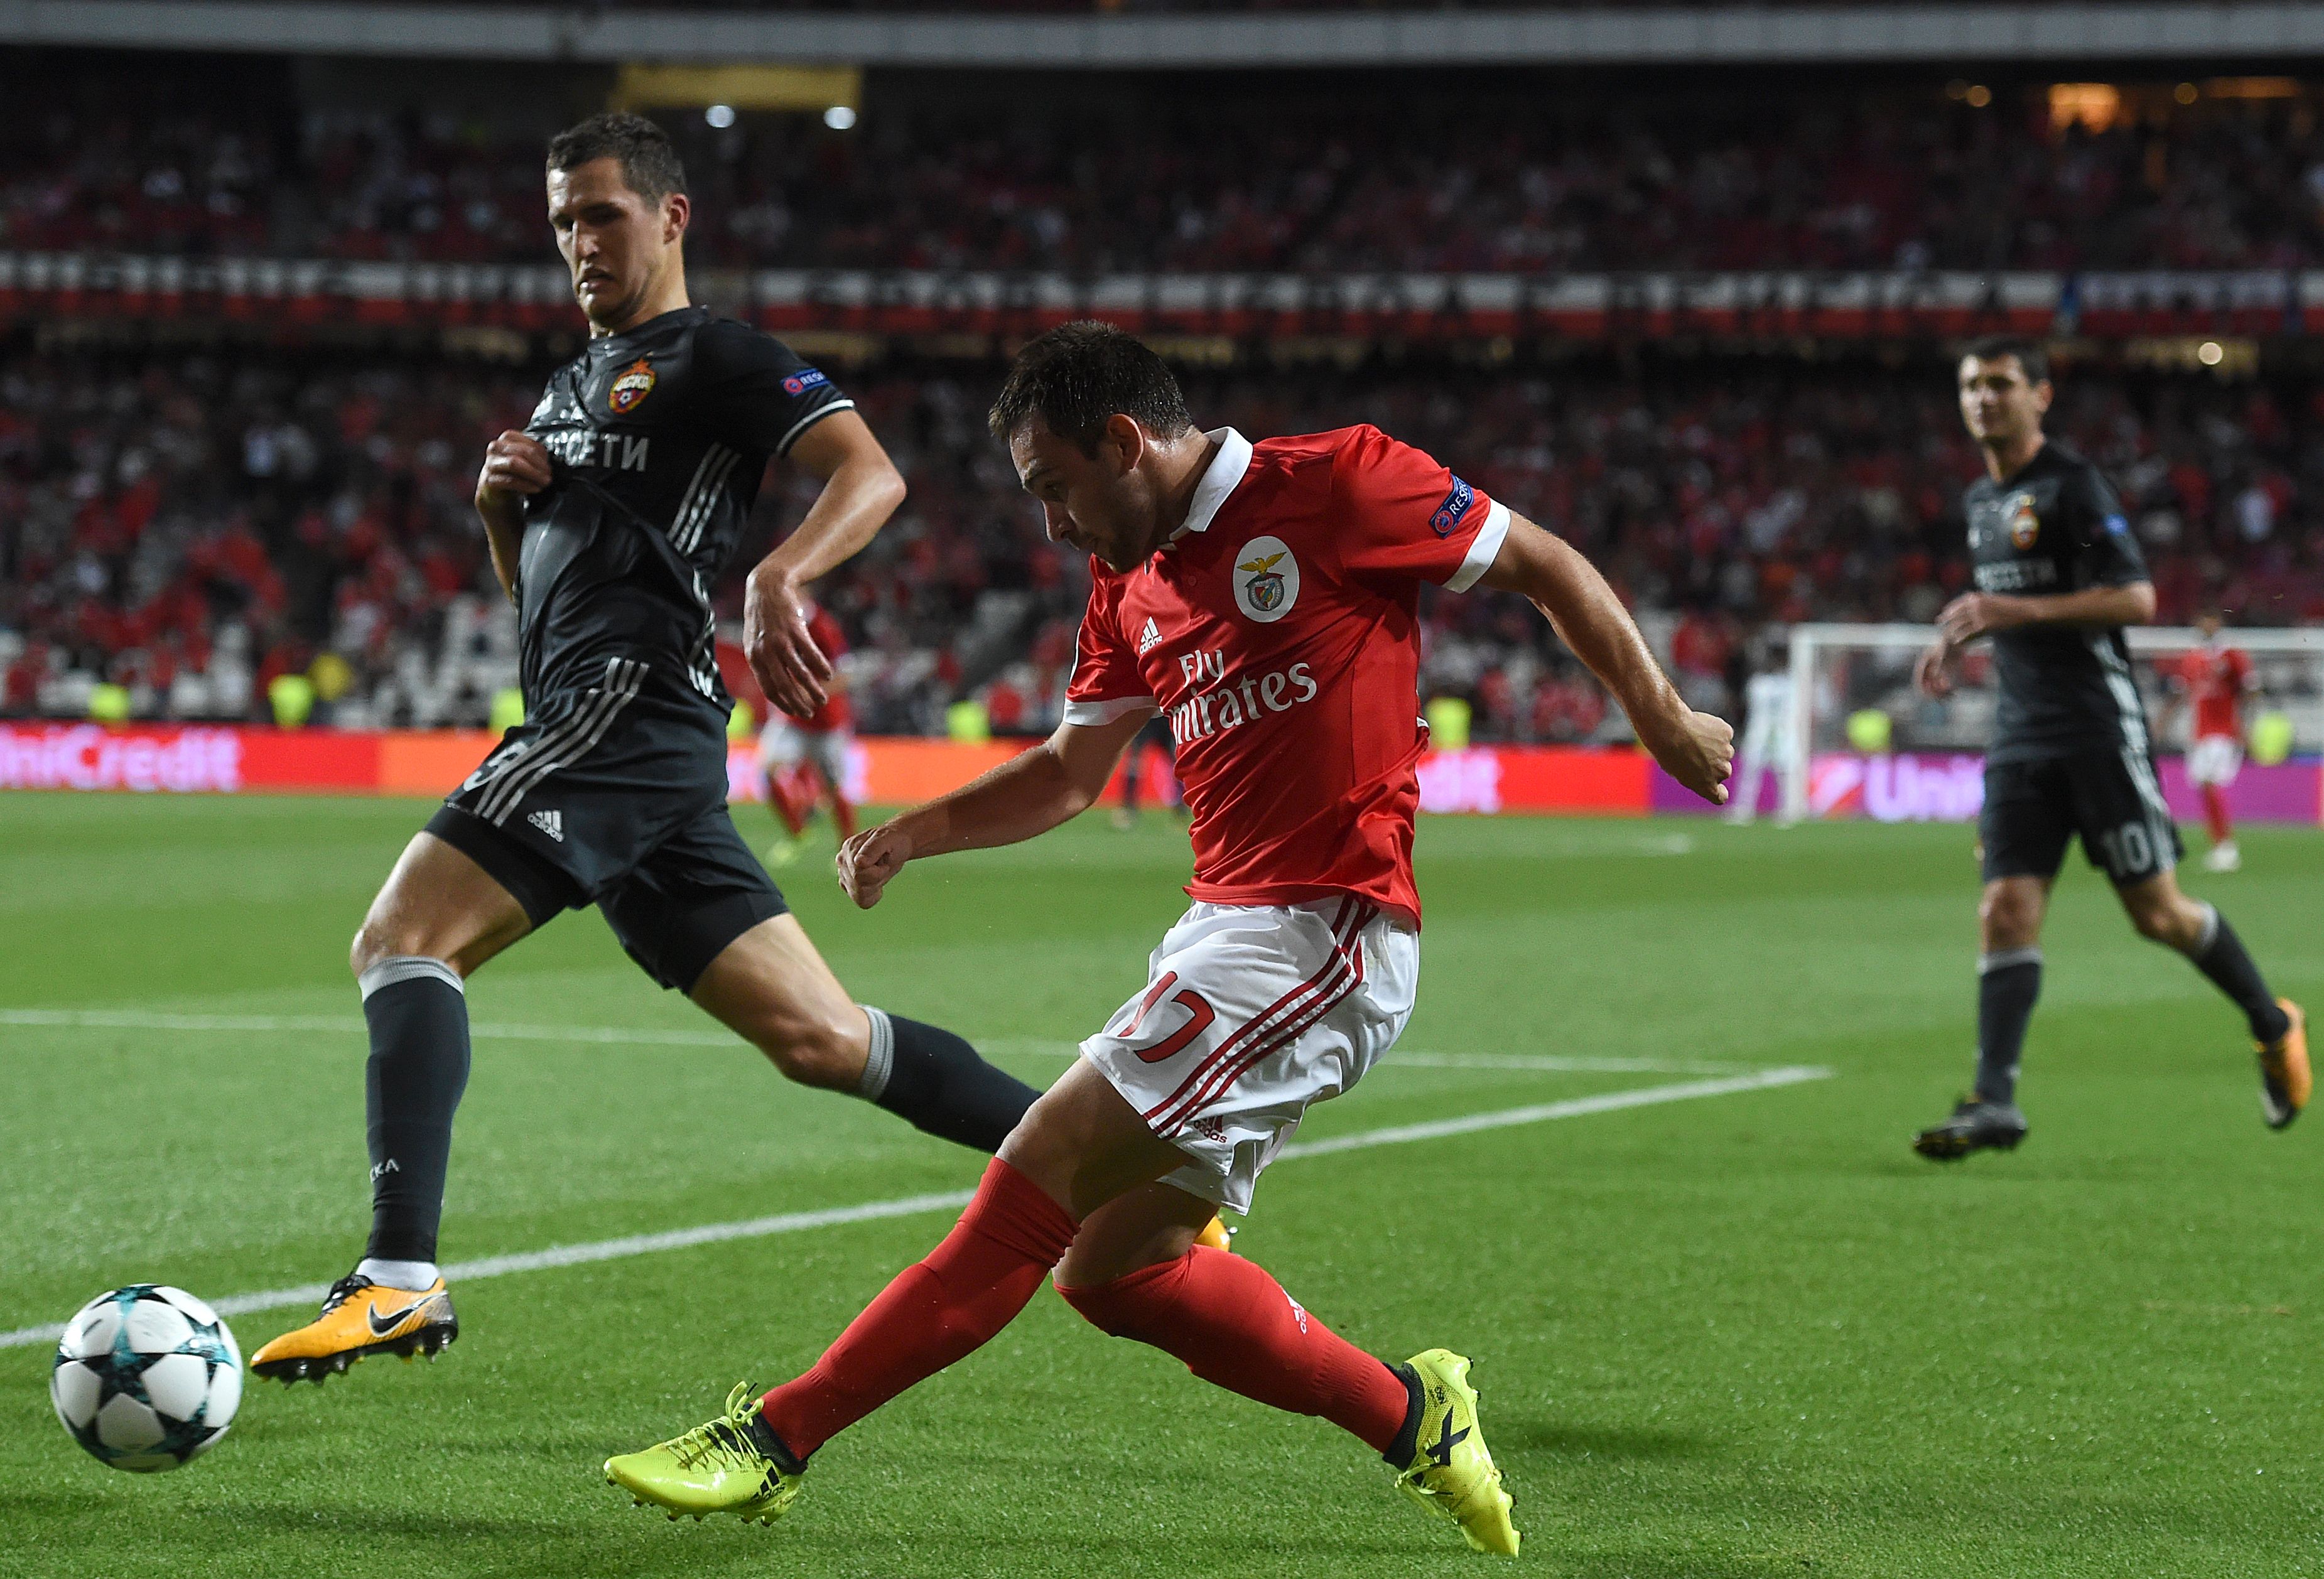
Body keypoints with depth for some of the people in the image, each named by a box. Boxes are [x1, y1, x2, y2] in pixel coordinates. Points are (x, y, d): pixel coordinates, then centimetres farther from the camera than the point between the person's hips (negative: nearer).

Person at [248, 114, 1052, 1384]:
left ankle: (401, 1278, -30)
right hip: (589, 723, 9)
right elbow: (536, 590, 33)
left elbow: (871, 475, -14)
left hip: (626, 702, -9)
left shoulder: (717, 360, 0)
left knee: (398, 941, -19)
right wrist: (501, 504, 11)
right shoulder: (573, 385, 28)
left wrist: (777, 577, -33)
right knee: (816, 1036, 7)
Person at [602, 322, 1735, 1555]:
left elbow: (1547, 568, 2)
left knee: (1036, 1186, -13)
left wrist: (1661, 717, 6)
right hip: (1226, 930, 9)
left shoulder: (1335, 485, -7)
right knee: (1113, 1269, 6)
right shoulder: (1129, 584, 15)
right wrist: (915, 832, 10)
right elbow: (1070, 772, 25)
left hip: (1318, 934, -9)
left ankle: (779, 1437, -12)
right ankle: (1408, 1416, 18)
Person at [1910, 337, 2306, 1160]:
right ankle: (1995, 1100, -13)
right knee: (2005, 909, -8)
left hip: (2098, 726, -7)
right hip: (2022, 731, 7)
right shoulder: (1980, 499, 16)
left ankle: (2273, 1024, 22)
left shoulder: (2071, 485, -10)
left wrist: (2018, 611, -22)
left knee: (2160, 914, -1)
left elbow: (2136, 599, -16)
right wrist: (1960, 634, 15)